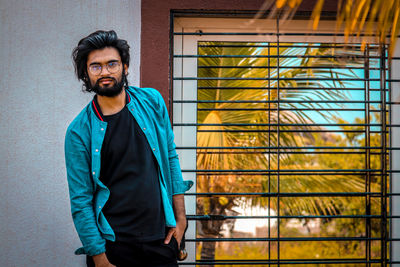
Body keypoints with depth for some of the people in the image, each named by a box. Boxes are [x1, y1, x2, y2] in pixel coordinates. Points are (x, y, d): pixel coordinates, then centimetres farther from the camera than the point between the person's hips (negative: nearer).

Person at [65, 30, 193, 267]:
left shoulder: (151, 101, 1)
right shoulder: (79, 131, -7)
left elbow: (171, 157, 7)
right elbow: (81, 201, -7)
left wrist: (180, 217, 4)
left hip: (160, 238, 3)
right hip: (111, 243, -2)